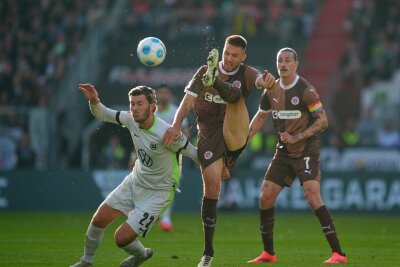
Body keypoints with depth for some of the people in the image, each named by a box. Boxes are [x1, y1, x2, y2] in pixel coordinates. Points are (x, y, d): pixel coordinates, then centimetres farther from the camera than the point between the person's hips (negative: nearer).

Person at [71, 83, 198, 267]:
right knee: (99, 220, 4)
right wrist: (94, 101, -20)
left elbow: (194, 153, -17)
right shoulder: (132, 120, -11)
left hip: (156, 194, -6)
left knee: (122, 238, -9)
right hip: (134, 182, 6)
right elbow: (102, 114, 1)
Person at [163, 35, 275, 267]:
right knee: (211, 185, -7)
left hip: (235, 135, -1)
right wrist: (176, 125, -18)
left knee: (235, 94, -22)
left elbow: (261, 80, -20)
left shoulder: (246, 74, 2)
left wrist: (268, 81, -46)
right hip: (209, 136, 1)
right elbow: (188, 100, 0)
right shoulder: (204, 71, 5)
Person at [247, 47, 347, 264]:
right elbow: (260, 117, 21)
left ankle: (338, 254, -20)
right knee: (265, 197, 2)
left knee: (313, 198, -21)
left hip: (306, 151, -7)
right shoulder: (271, 90, 7)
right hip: (283, 152, 7)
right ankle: (268, 253, 17)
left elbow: (323, 121, -13)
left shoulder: (305, 90, -13)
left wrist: (296, 137, -18)